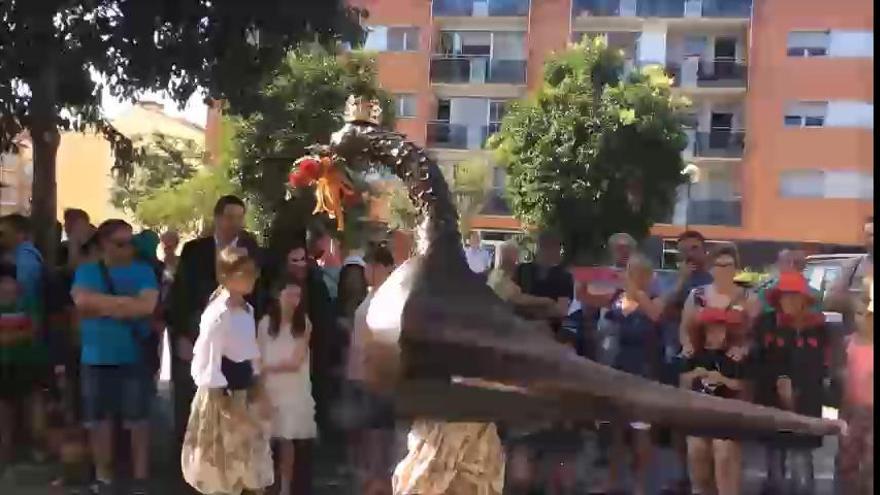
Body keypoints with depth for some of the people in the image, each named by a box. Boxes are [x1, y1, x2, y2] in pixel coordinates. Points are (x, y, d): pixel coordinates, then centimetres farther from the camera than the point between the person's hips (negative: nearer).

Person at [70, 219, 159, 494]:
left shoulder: (143, 271, 2)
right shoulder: (86, 271, 6)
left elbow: (147, 306, -13)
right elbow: (82, 301, -12)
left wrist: (102, 306, -9)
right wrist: (125, 301, -12)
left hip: (135, 357, -1)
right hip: (96, 359, 2)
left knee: (138, 419, 2)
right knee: (99, 420, 9)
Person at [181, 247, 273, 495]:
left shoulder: (248, 310, 7)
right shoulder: (217, 314, -19)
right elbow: (207, 363, -21)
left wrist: (259, 392, 9)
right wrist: (225, 405, -20)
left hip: (246, 392, 8)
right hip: (223, 395, -8)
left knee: (247, 464, 16)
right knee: (220, 468, 6)